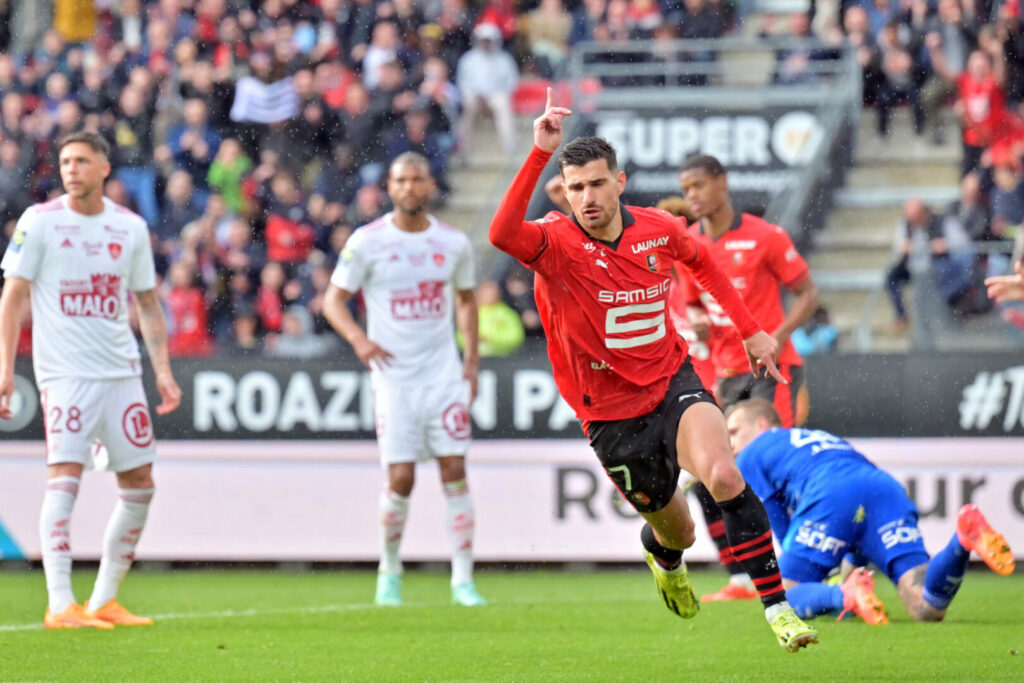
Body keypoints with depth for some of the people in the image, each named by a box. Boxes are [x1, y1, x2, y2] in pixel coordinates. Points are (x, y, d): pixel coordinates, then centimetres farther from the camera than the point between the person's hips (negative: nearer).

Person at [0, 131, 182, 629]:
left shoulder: (130, 228, 9)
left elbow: (148, 304, 16)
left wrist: (163, 371, 7)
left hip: (121, 372, 5)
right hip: (64, 372, -5)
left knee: (139, 485, 4)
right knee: (64, 476, -16)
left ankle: (104, 600, 15)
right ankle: (60, 604, -16)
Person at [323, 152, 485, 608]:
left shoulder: (453, 243, 6)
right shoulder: (368, 241, -3)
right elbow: (333, 300, 0)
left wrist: (472, 357, 10)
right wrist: (358, 338, -18)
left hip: (444, 373, 2)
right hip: (394, 377, -2)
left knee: (455, 473, -5)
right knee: (401, 479, -6)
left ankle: (463, 579, -1)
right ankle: (389, 571, 15)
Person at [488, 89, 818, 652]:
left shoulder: (658, 229, -5)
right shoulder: (556, 242, -17)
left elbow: (701, 263, 19)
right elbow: (503, 234, -41)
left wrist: (750, 330, 16)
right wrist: (540, 153, -48)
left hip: (672, 383, 1)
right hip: (610, 412, -1)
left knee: (723, 477, -29)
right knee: (676, 531, 12)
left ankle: (777, 606, -24)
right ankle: (664, 556, 53)